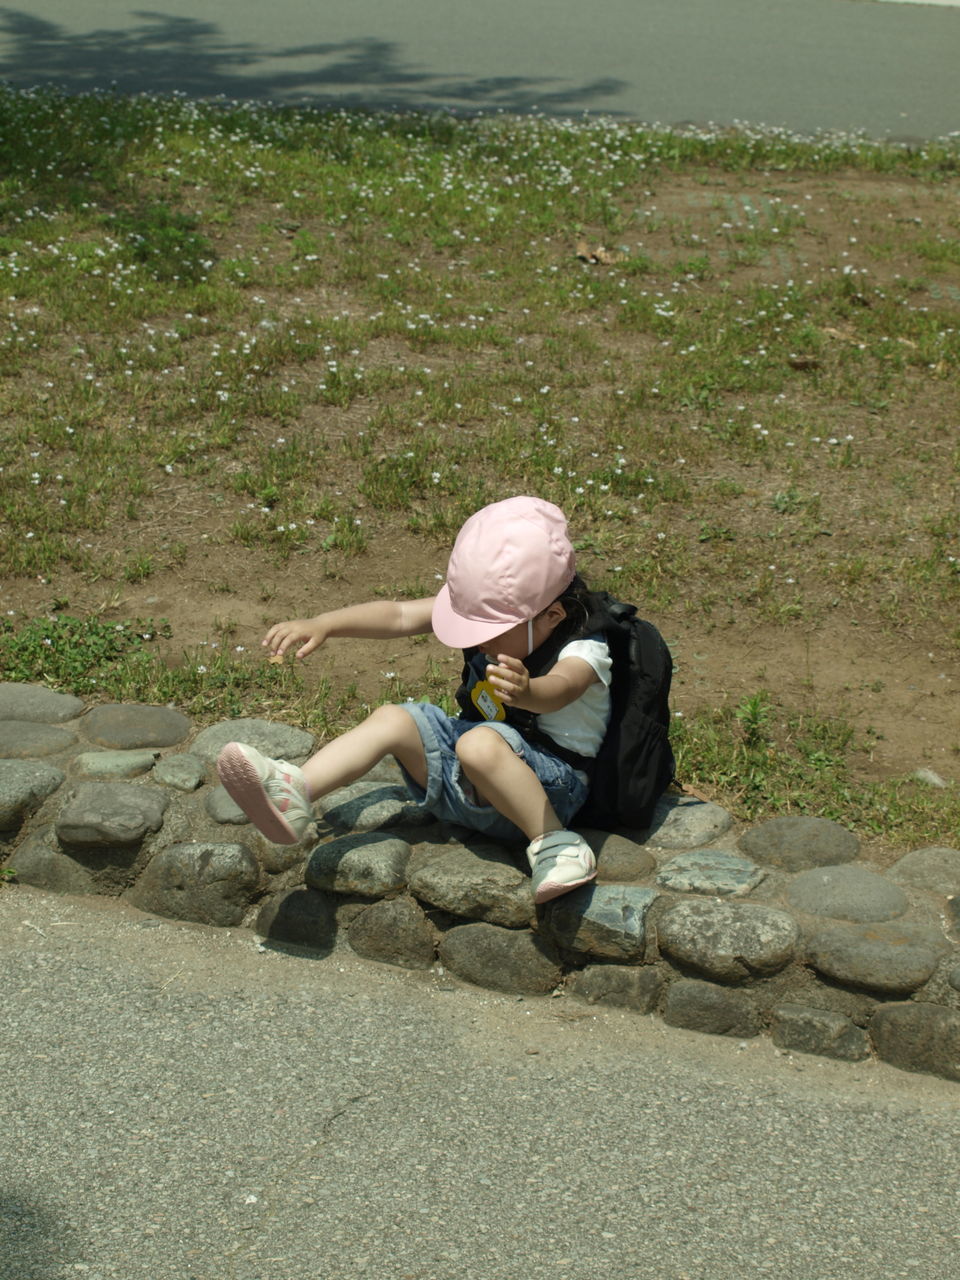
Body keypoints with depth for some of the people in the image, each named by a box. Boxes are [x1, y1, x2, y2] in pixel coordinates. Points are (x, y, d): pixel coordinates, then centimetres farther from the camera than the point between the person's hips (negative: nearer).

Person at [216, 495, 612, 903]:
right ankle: (294, 792, -22)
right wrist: (323, 624, -20)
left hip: (549, 788, -7)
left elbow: (560, 689, -47)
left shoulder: (583, 653, -23)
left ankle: (553, 840, -26)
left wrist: (526, 691, -71)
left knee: (480, 744, -36)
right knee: (391, 720, -8)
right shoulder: (485, 609, -3)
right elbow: (400, 615, -8)